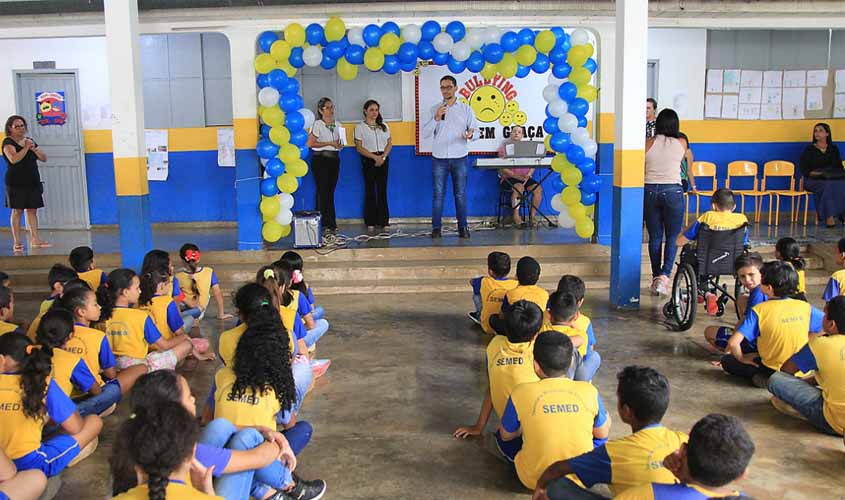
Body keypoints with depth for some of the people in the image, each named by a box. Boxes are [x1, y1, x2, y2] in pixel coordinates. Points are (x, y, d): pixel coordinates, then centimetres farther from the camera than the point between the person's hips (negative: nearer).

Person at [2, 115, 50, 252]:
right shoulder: (8, 142, -4)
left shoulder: (30, 141, 14)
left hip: (32, 181, 6)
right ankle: (17, 243, -1)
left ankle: (35, 239, 10)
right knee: (17, 211, -3)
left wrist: (34, 148, -8)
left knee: (32, 210, 6)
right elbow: (13, 159, -21)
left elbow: (44, 158, 8)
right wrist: (26, 148, -19)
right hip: (16, 183, -5)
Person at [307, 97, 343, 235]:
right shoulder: (317, 124, -6)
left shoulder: (337, 125, 13)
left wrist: (340, 145, -4)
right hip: (321, 160, -5)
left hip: (334, 159, 6)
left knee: (330, 191, 8)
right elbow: (310, 143, -13)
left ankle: (331, 224, 11)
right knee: (323, 191, -3)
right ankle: (324, 224, 2)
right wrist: (329, 143, -14)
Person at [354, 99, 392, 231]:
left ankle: (384, 221, 7)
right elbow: (359, 147, -5)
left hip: (383, 159, 3)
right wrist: (374, 157, -15)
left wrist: (383, 157, -9)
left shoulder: (384, 126, 12)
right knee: (370, 190, 0)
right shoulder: (360, 127, 1)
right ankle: (370, 222, 6)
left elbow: (389, 143, 8)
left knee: (382, 190, 2)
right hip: (368, 160, -3)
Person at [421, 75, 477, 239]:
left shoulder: (466, 109, 6)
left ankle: (463, 227, 8)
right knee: (438, 194, 0)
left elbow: (475, 130, 3)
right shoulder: (434, 110, 6)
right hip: (439, 158, 0)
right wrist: (436, 118, -15)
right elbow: (425, 134, 0)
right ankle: (436, 228, 4)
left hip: (459, 158, 0)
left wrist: (470, 134, -20)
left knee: (461, 194, 3)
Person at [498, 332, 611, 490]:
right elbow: (602, 434, 6)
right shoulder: (589, 391, -11)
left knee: (503, 436, 27)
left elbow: (506, 436, 3)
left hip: (534, 480, 0)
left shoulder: (521, 393, -15)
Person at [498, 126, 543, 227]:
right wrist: (517, 176, -18)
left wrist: (528, 175, -12)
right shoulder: (505, 147, 2)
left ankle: (533, 216, -11)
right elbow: (503, 168, -8)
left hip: (525, 177, 4)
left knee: (538, 188, -20)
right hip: (508, 177, -4)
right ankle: (516, 215, -23)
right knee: (519, 187, -34)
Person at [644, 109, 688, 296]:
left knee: (655, 237, 10)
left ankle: (656, 277, 15)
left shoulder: (648, 143, -2)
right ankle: (664, 275, -11)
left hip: (650, 191, 1)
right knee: (673, 236, 6)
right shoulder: (681, 143, 0)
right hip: (673, 191, -1)